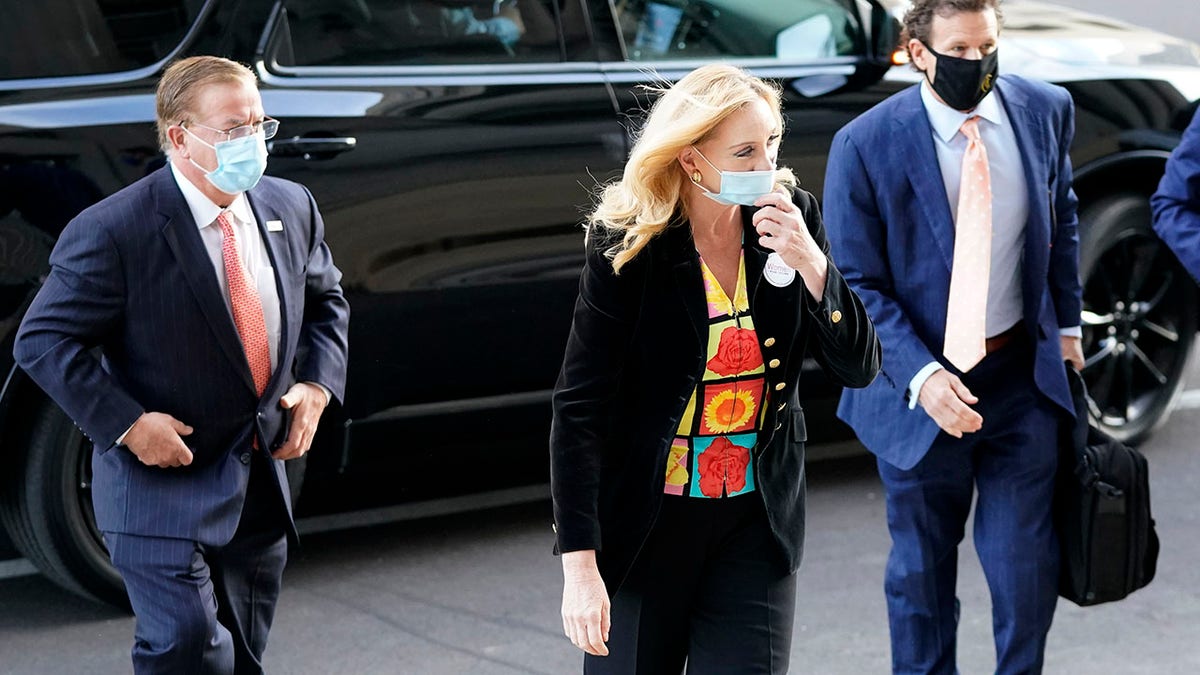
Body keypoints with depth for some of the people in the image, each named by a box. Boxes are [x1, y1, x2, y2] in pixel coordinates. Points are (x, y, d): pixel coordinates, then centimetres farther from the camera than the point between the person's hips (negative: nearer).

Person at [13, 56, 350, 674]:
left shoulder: (291, 207, 2)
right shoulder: (112, 231, -17)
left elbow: (324, 301, 19)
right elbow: (43, 342, -14)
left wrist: (316, 384, 2)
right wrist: (127, 424, -21)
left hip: (261, 488, 6)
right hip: (162, 487, -6)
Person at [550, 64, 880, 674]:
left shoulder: (794, 217, -4)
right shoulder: (628, 249, -15)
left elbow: (858, 368, -3)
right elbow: (579, 411, -14)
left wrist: (810, 263, -20)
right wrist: (579, 565, -19)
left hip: (757, 526, 3)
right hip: (645, 525, -2)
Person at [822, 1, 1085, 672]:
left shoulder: (1046, 110, -3)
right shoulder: (866, 146, -15)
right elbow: (858, 285, -12)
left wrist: (1067, 324, 14)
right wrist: (921, 377, -22)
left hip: (1022, 373, 2)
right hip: (922, 383, -2)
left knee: (1027, 567, 1)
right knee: (922, 572, 14)